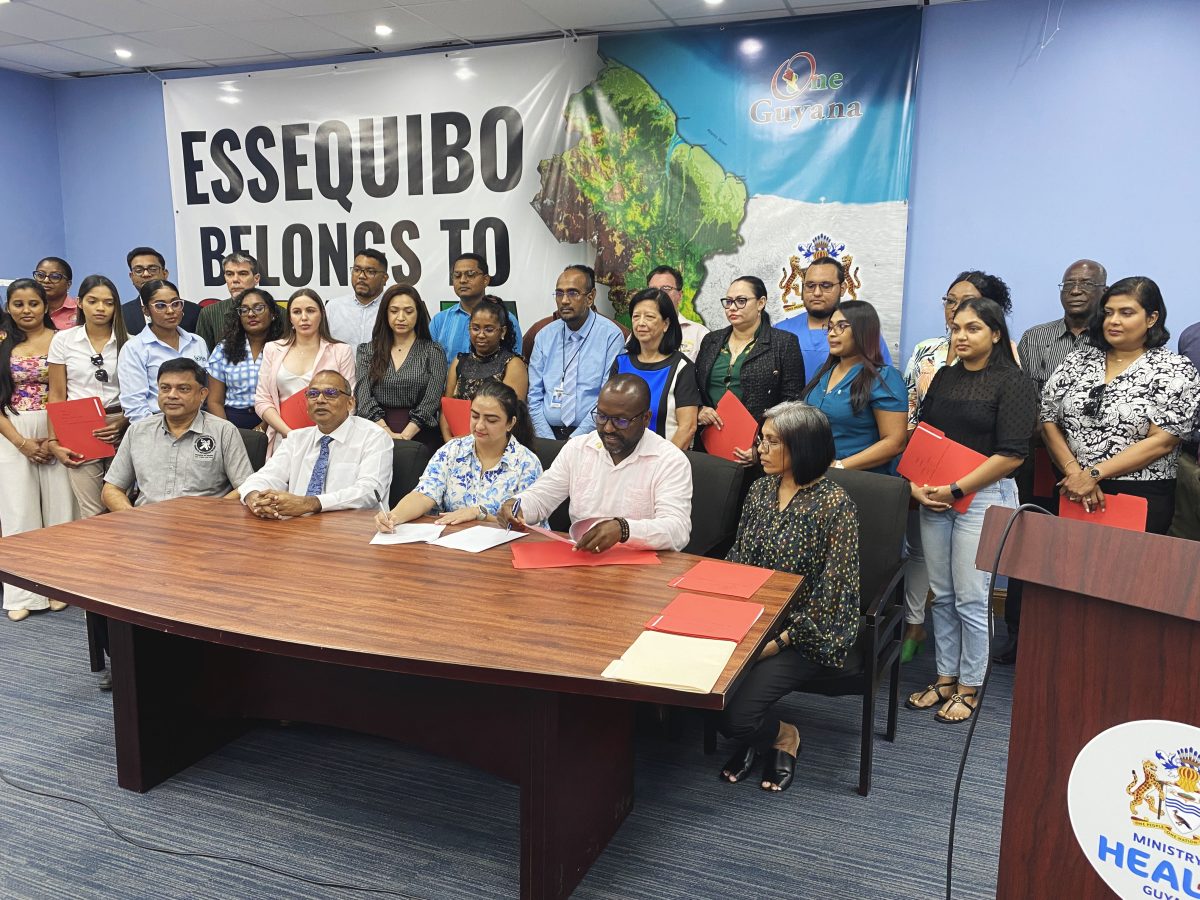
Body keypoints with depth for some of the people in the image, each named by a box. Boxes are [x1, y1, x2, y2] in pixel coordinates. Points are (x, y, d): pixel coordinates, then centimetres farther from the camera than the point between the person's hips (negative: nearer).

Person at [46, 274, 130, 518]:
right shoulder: (63, 340, 6)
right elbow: (56, 396, 6)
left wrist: (123, 423, -14)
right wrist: (54, 441, -1)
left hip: (120, 430, 0)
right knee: (92, 514, -2)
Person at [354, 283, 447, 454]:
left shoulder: (433, 351, 7)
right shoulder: (368, 351, 14)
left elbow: (431, 401, -2)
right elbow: (363, 396, 2)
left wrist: (404, 436, -12)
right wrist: (387, 433, -11)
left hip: (419, 437, -1)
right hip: (376, 434, 1)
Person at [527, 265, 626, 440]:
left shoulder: (611, 335, -2)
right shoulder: (544, 336, 10)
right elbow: (534, 396, 8)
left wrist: (574, 442, -12)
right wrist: (548, 441, -5)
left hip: (589, 437, -3)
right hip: (549, 434, 3)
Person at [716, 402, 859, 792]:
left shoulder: (834, 505, -14)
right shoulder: (761, 489, 7)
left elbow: (834, 592, -15)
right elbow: (737, 558, 13)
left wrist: (779, 640, -19)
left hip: (805, 637, -6)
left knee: (731, 712, -22)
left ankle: (783, 737, 15)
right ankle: (753, 735, 14)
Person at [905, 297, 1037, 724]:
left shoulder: (1013, 382, -6)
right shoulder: (944, 377, 12)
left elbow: (1011, 454, -14)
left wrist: (956, 490, -15)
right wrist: (916, 485, -2)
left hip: (982, 497, -5)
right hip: (935, 497, 6)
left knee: (970, 599, -1)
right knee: (942, 595, 11)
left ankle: (968, 688, 15)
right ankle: (945, 679, 24)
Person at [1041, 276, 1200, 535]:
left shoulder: (1175, 370, -3)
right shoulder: (1078, 361, 8)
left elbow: (1161, 441, -11)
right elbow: (1049, 421, 3)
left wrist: (1094, 474, -16)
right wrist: (1075, 473, -11)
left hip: (1140, 499, -3)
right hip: (1071, 494, 3)